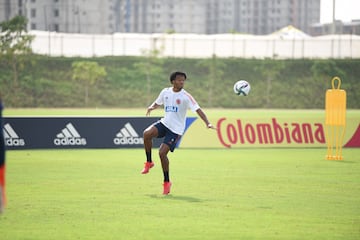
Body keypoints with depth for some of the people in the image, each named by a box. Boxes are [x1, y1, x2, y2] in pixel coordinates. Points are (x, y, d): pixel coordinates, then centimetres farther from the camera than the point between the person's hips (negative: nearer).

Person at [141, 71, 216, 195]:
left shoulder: (186, 96, -11)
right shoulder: (165, 92, 4)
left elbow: (198, 109, -17)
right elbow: (157, 103, 21)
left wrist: (207, 123, -30)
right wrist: (151, 107, -3)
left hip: (176, 129, -4)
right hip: (164, 123, 4)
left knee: (162, 152, -13)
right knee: (147, 133, -25)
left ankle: (167, 182, 4)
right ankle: (149, 162, -3)